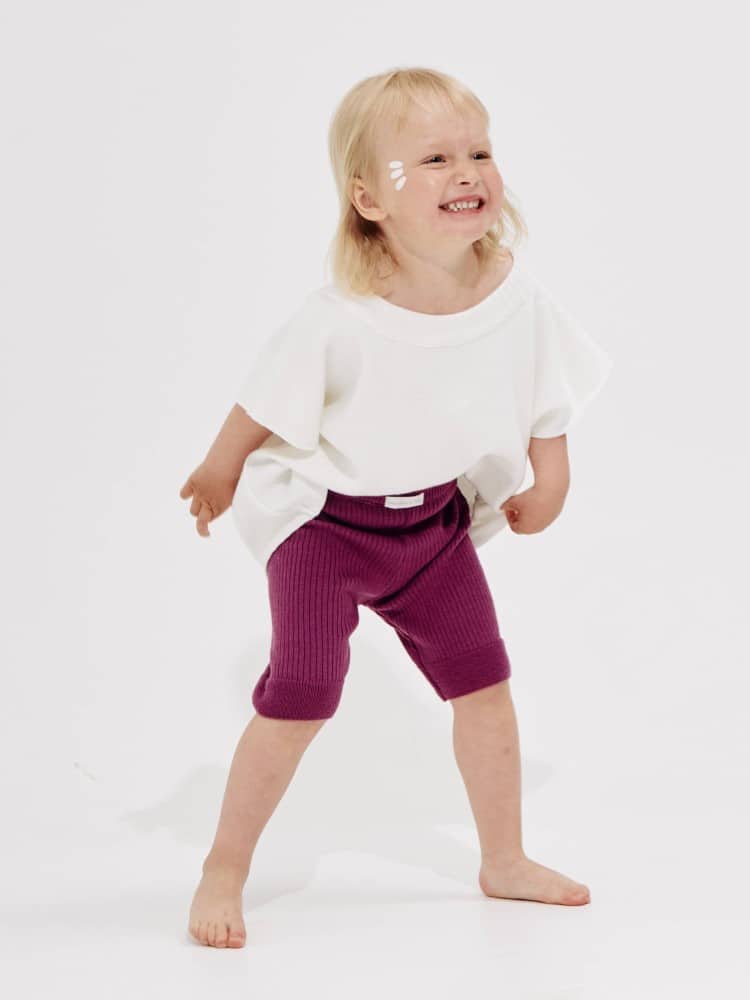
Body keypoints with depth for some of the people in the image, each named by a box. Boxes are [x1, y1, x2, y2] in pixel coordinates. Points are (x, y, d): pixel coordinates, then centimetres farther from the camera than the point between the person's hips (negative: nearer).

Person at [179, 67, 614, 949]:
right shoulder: (339, 321, -29)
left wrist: (549, 472, 5)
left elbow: (547, 392, 4)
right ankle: (223, 872, 5)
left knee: (482, 680, 9)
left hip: (435, 518, 5)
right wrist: (218, 475, 1)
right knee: (301, 692, -12)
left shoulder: (519, 298, -16)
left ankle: (504, 861, 28)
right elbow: (265, 404, -12)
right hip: (326, 519, -5)